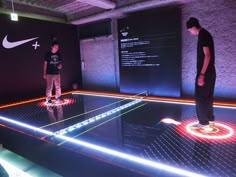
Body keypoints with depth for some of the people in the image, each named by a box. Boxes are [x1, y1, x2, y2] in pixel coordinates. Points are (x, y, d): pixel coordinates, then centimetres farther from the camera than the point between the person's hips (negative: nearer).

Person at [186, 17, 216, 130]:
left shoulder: (203, 35, -13)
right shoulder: (205, 34, 17)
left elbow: (207, 56, -21)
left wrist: (201, 74, -23)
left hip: (205, 72, -10)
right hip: (210, 72, 10)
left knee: (200, 98, -2)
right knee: (207, 97, 16)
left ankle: (204, 122, 7)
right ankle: (210, 120, 26)